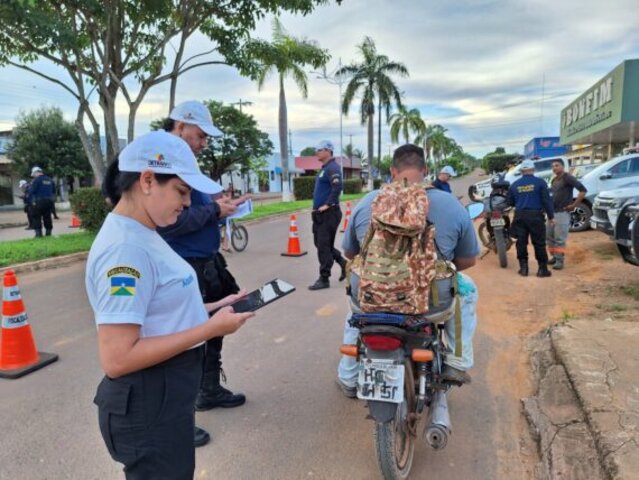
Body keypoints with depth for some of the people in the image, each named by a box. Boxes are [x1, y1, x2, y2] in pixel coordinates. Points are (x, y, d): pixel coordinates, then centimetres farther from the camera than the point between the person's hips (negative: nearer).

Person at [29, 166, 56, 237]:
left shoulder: (36, 179, -8)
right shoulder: (49, 180, 13)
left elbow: (31, 191, -12)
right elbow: (54, 191, 17)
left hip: (39, 201, -6)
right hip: (49, 201, 6)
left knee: (37, 217, 1)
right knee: (47, 217, 11)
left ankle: (38, 233, -3)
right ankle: (48, 232, 13)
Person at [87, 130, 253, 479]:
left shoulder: (142, 235, 6)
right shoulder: (125, 248, -26)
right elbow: (116, 358, -28)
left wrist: (211, 309, 3)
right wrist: (210, 329, -24)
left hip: (167, 395, 10)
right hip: (147, 405, -10)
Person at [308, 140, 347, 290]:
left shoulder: (332, 168, -13)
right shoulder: (324, 168, 18)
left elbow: (337, 188, -26)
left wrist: (327, 205, -24)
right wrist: (317, 206, 16)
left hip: (329, 213, -10)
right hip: (320, 214, 10)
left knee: (324, 246, -5)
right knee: (320, 244, 16)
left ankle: (324, 279, 4)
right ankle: (344, 264, 28)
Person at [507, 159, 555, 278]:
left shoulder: (515, 184, 6)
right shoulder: (539, 182, -3)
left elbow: (509, 202, 12)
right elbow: (547, 200, -6)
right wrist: (551, 216, -1)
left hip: (520, 216, 3)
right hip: (536, 215, -2)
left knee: (521, 242, 8)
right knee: (539, 243, 4)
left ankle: (523, 268, 10)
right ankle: (542, 269, 7)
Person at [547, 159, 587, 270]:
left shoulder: (567, 178, -9)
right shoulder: (553, 180, 15)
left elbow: (583, 190, -16)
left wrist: (574, 205, -15)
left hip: (562, 213, -8)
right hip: (552, 212, 8)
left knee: (560, 239, -7)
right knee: (549, 236, 11)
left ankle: (560, 261, -2)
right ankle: (555, 257, 23)